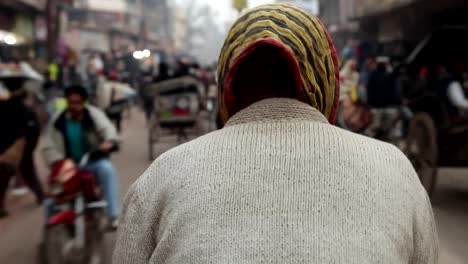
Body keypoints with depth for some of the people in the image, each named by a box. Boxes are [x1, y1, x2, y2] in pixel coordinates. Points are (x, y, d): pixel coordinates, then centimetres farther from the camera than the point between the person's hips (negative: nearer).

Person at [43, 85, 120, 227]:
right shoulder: (58, 121, 1)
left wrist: (109, 141, -48)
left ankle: (114, 216, -34)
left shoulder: (94, 114, -6)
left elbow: (107, 128, -24)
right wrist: (57, 162, -19)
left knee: (107, 168, -33)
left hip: (94, 161, -2)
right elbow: (49, 146, 1)